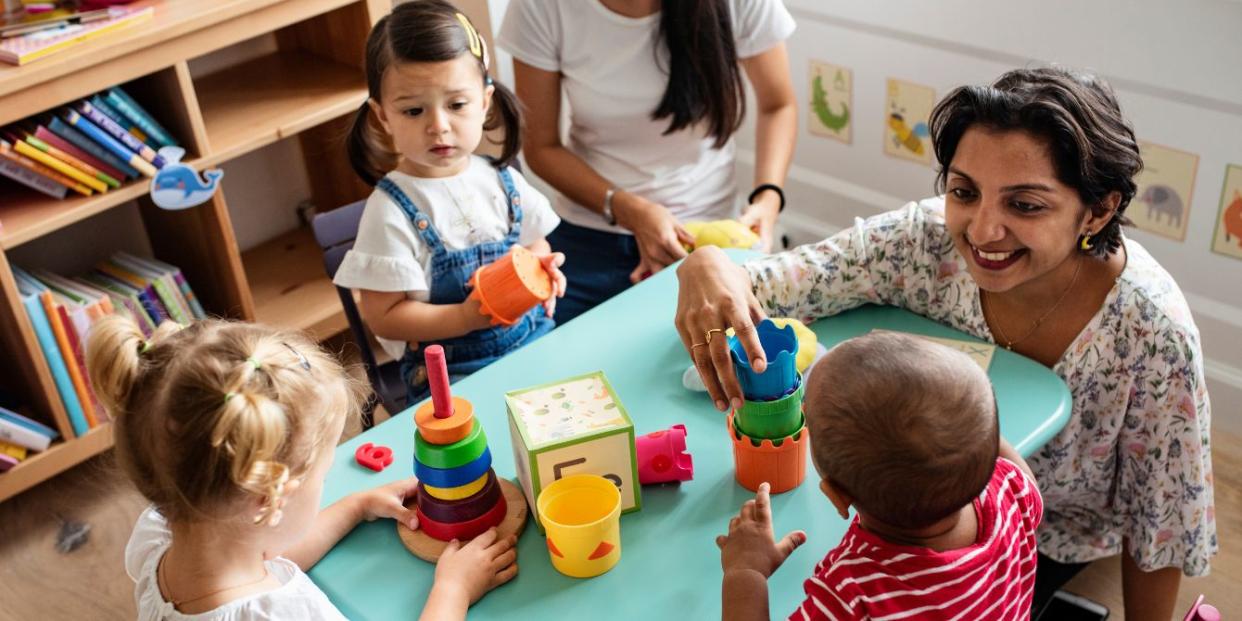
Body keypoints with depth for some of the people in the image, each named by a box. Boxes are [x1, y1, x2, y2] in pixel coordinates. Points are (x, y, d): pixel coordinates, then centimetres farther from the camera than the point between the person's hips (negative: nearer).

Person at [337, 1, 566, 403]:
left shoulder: (501, 180, 3)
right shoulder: (392, 211, -13)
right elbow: (383, 317, -11)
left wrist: (544, 272, -4)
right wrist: (467, 317, -22)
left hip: (535, 342, 6)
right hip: (451, 373, -5)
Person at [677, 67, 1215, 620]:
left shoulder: (1153, 334, -31)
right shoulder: (925, 240, -26)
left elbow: (1158, 527, -17)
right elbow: (757, 284, -23)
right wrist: (708, 267, -46)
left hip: (1053, 538, -1)